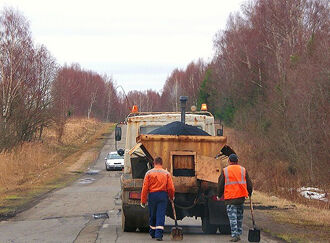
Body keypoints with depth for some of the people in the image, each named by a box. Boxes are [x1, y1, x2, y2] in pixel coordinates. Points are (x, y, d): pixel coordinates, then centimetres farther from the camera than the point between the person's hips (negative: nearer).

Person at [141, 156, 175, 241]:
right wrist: (171, 197, 17)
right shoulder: (166, 173, 1)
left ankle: (153, 233, 28)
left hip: (152, 196, 1)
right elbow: (171, 188, -1)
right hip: (163, 196, -1)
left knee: (152, 216, 15)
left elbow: (145, 188, -3)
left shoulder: (149, 173, 0)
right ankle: (159, 234, -15)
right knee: (161, 215, -4)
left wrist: (143, 201, 2)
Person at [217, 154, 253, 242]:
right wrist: (249, 193, 27)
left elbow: (220, 185, 3)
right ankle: (238, 234, 19)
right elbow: (249, 184, 11)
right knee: (239, 216, 15)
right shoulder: (243, 170, 7)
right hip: (241, 196, 3)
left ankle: (234, 235, -11)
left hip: (230, 198, -3)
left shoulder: (225, 171, -1)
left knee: (232, 217, -4)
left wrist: (219, 195, 17)